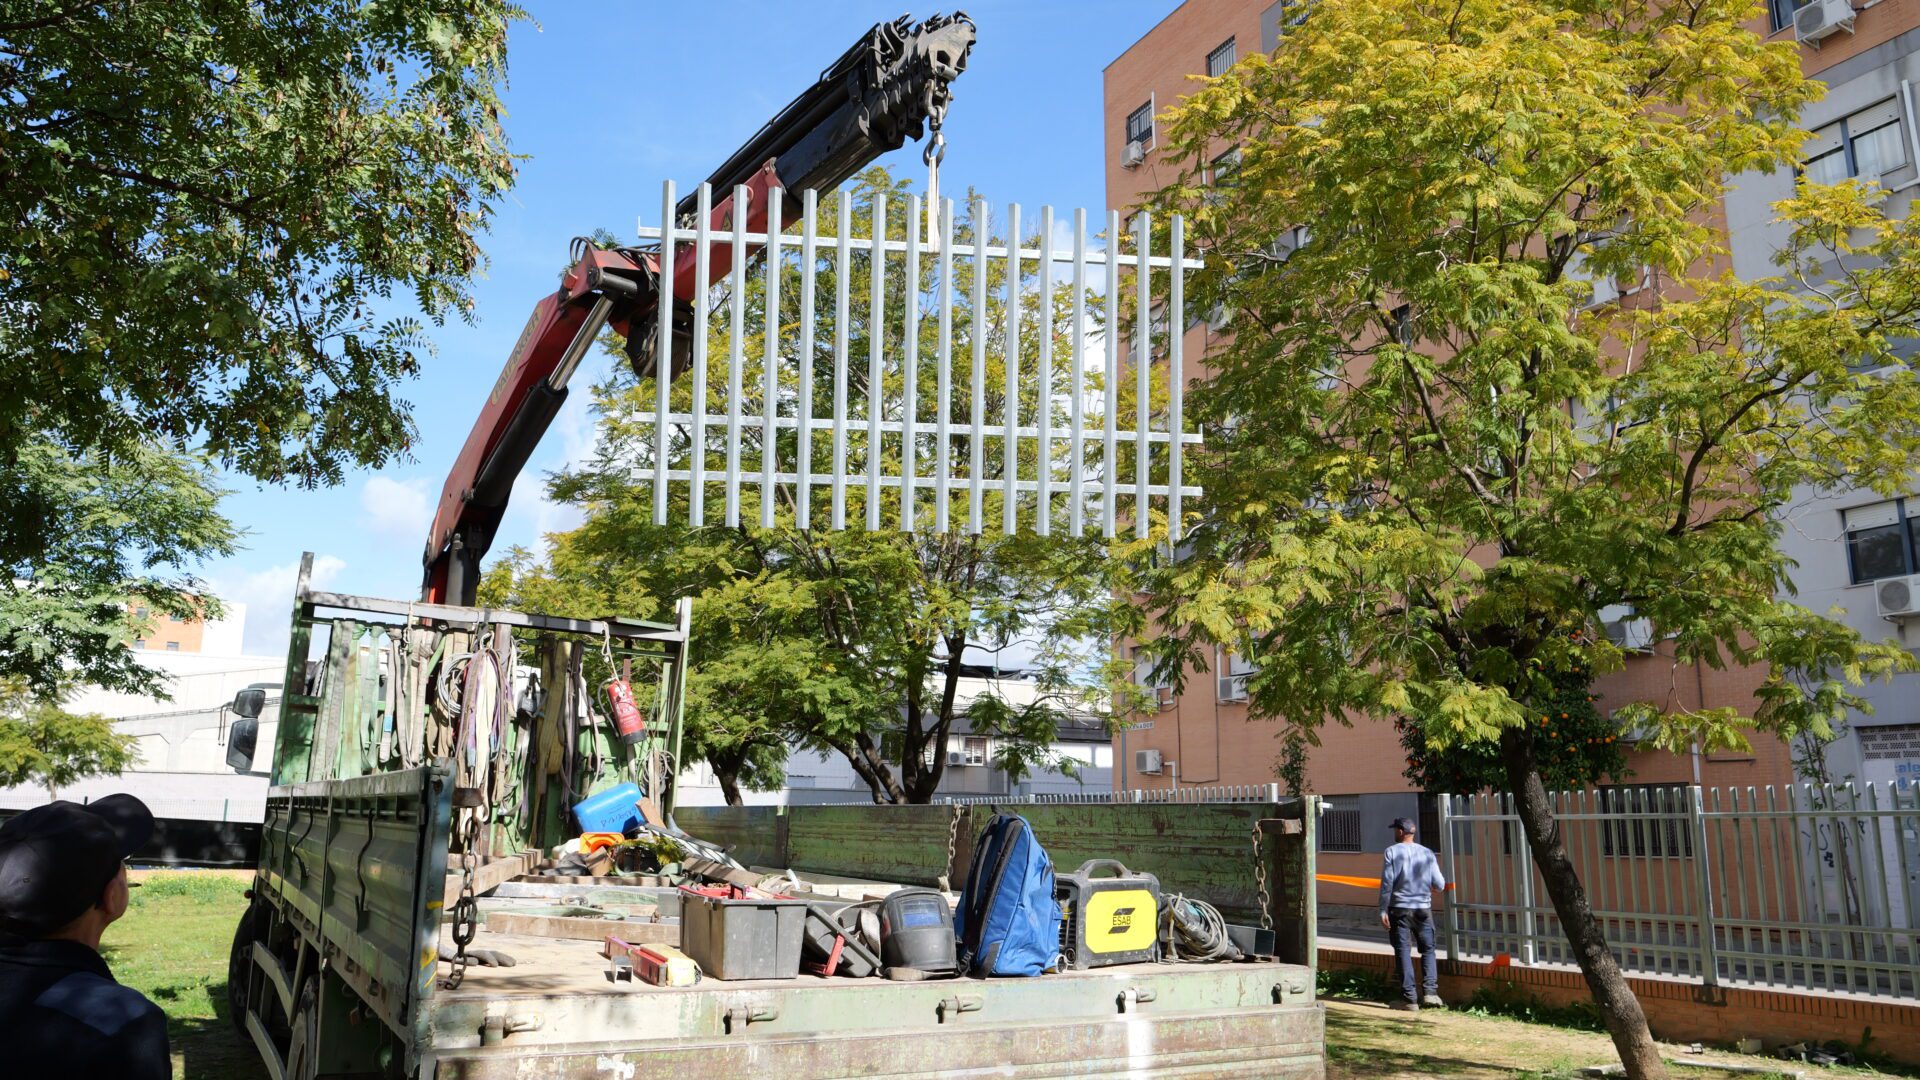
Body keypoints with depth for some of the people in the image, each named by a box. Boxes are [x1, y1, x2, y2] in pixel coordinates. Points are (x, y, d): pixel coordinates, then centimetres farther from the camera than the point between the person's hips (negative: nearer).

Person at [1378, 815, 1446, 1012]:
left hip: (1400, 909, -2)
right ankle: (1430, 990, 0)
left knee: (1403, 952, 3)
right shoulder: (1427, 853, 1)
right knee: (1428, 949, 15)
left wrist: (1383, 910, -4)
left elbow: (1387, 883, -9)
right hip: (1423, 908, 2)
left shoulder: (1392, 852, -6)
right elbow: (1439, 884, 1)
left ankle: (1411, 999, 1)